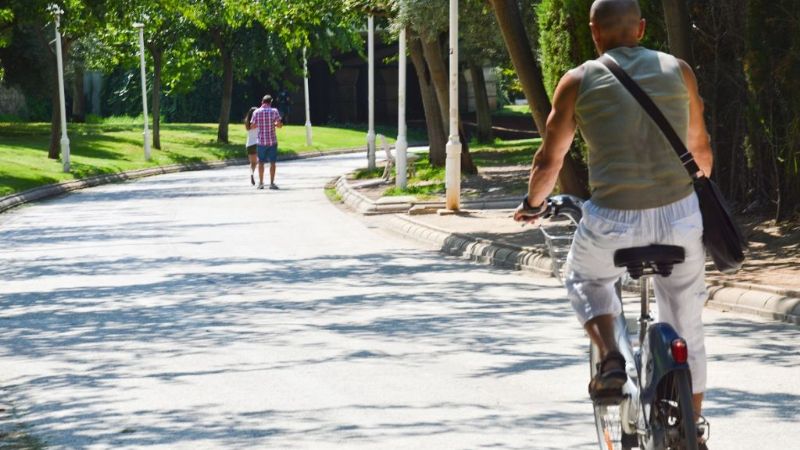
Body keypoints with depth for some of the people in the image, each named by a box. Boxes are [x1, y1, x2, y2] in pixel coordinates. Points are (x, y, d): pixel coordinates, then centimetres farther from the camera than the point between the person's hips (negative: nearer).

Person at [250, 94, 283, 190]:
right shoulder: (274, 111, -5)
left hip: (261, 141, 1)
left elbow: (253, 125, 4)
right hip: (272, 141, -1)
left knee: (261, 162, 10)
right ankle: (272, 183, 0)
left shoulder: (256, 112, -2)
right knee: (272, 162, 4)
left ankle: (261, 183, 10)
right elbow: (280, 125, -8)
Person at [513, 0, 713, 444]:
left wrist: (532, 204, 28)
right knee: (686, 330, 19)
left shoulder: (579, 81, 2)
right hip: (681, 216, 2)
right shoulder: (678, 70, 7)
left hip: (613, 221, -2)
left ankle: (610, 357, 6)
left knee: (585, 279, 31)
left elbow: (549, 159, 9)